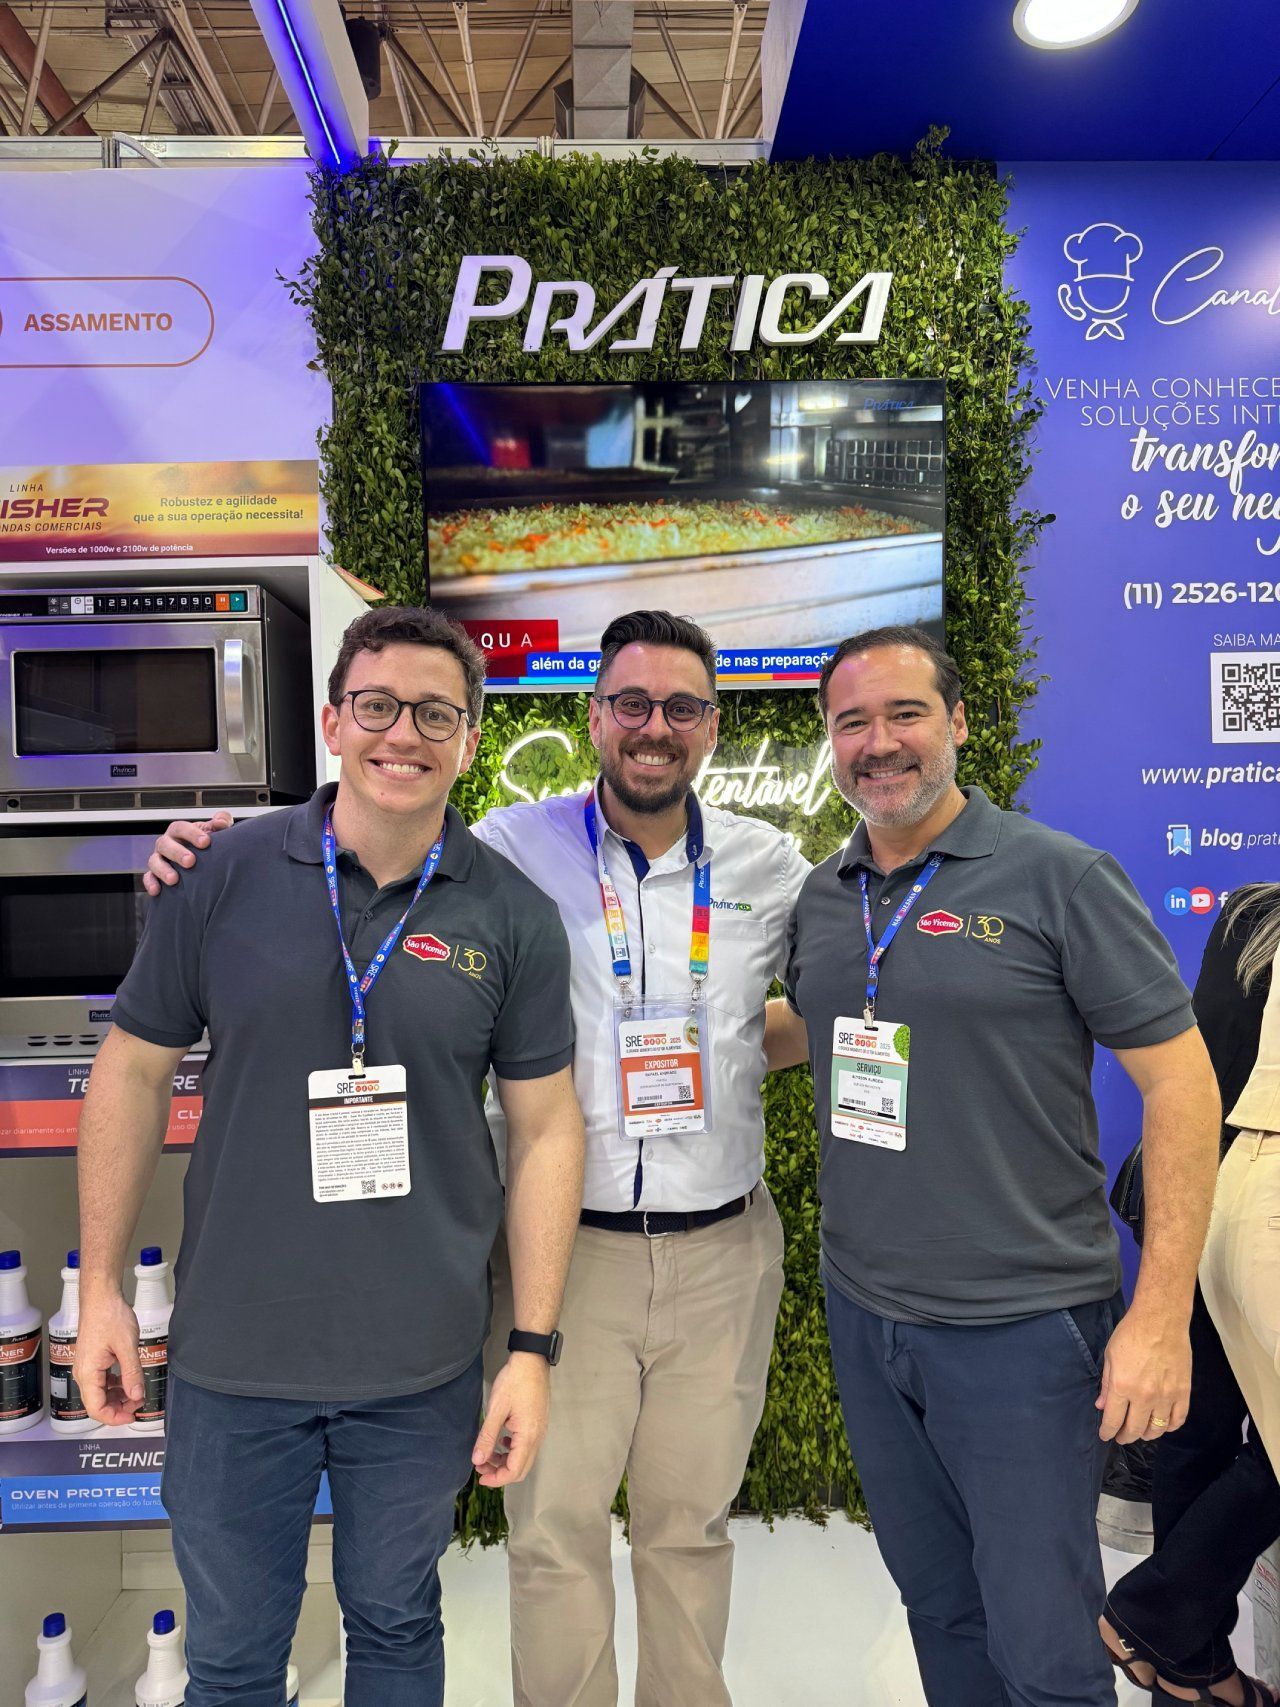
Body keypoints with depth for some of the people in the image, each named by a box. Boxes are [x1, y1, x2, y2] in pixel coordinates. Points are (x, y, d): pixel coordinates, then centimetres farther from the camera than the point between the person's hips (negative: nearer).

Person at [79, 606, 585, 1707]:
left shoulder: (513, 917, -8)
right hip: (232, 1353, 0)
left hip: (422, 1368, 0)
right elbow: (133, 1074, 1)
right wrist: (101, 1289, 1)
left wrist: (534, 1349, -5)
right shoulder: (223, 879, -8)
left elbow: (546, 1130, -4)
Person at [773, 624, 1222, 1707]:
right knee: (938, 1608, 22)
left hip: (1024, 1325, -5)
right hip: (864, 1316, 5)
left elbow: (1180, 1080, -12)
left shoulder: (1058, 877, -13)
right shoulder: (822, 897, 3)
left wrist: (1161, 1315, -15)